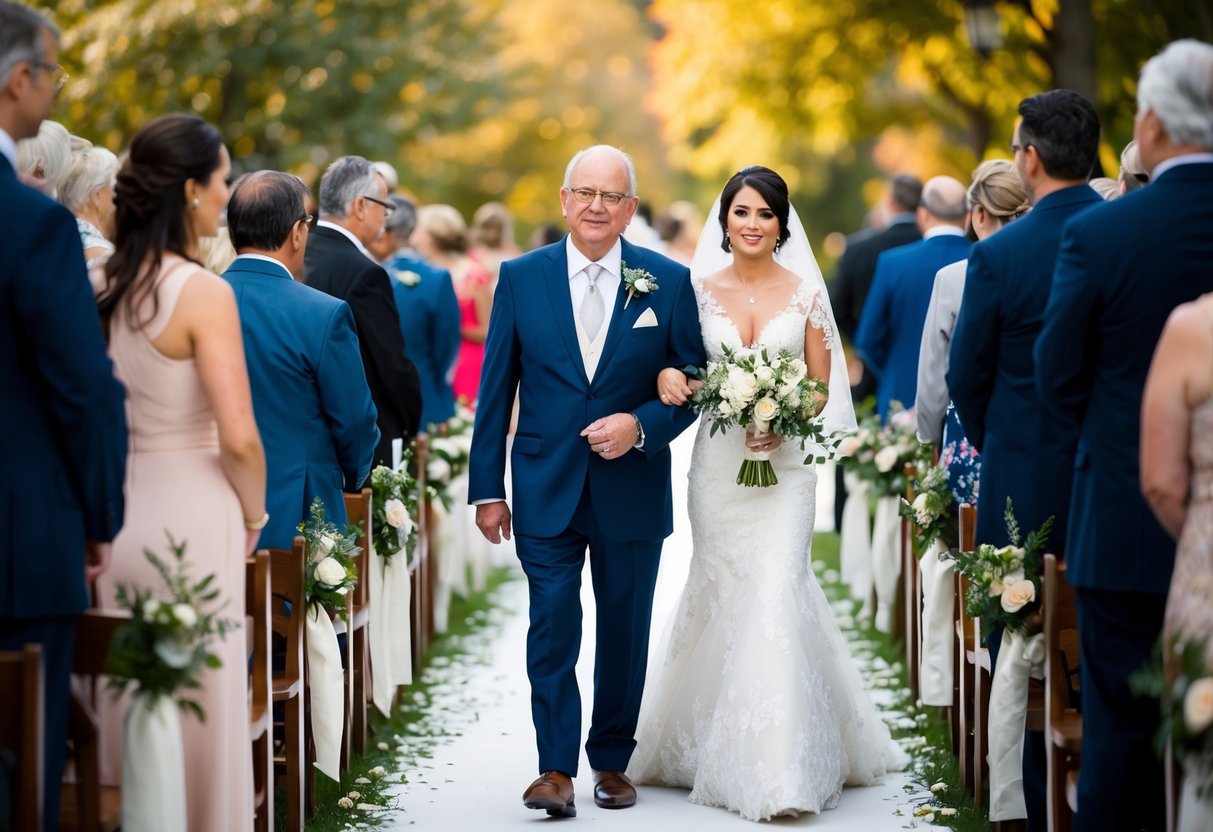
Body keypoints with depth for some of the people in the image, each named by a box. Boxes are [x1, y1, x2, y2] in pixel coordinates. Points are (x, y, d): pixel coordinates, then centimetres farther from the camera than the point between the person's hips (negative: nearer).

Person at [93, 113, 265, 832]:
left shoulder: (106, 286, 5)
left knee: (128, 709, 14)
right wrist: (254, 515, -1)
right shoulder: (203, 293, -13)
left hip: (115, 509, 6)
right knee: (201, 712, 4)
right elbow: (239, 439, -18)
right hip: (190, 511, -6)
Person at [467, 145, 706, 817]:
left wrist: (642, 425, -16)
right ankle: (556, 768, 1)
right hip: (546, 490, 0)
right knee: (552, 628, -6)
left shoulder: (670, 282, 0)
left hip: (632, 491, 1)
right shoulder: (520, 277, 1)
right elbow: (495, 391, 3)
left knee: (624, 633, 10)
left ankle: (612, 761, 24)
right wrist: (487, 489, 0)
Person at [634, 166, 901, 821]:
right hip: (717, 463, 2)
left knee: (775, 591, -12)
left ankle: (780, 772, -9)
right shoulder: (700, 287, 6)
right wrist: (668, 377, -13)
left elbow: (823, 385, 5)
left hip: (784, 462, -2)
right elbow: (677, 367, 10)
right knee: (721, 593, 5)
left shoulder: (806, 292, 3)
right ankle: (718, 752, 20)